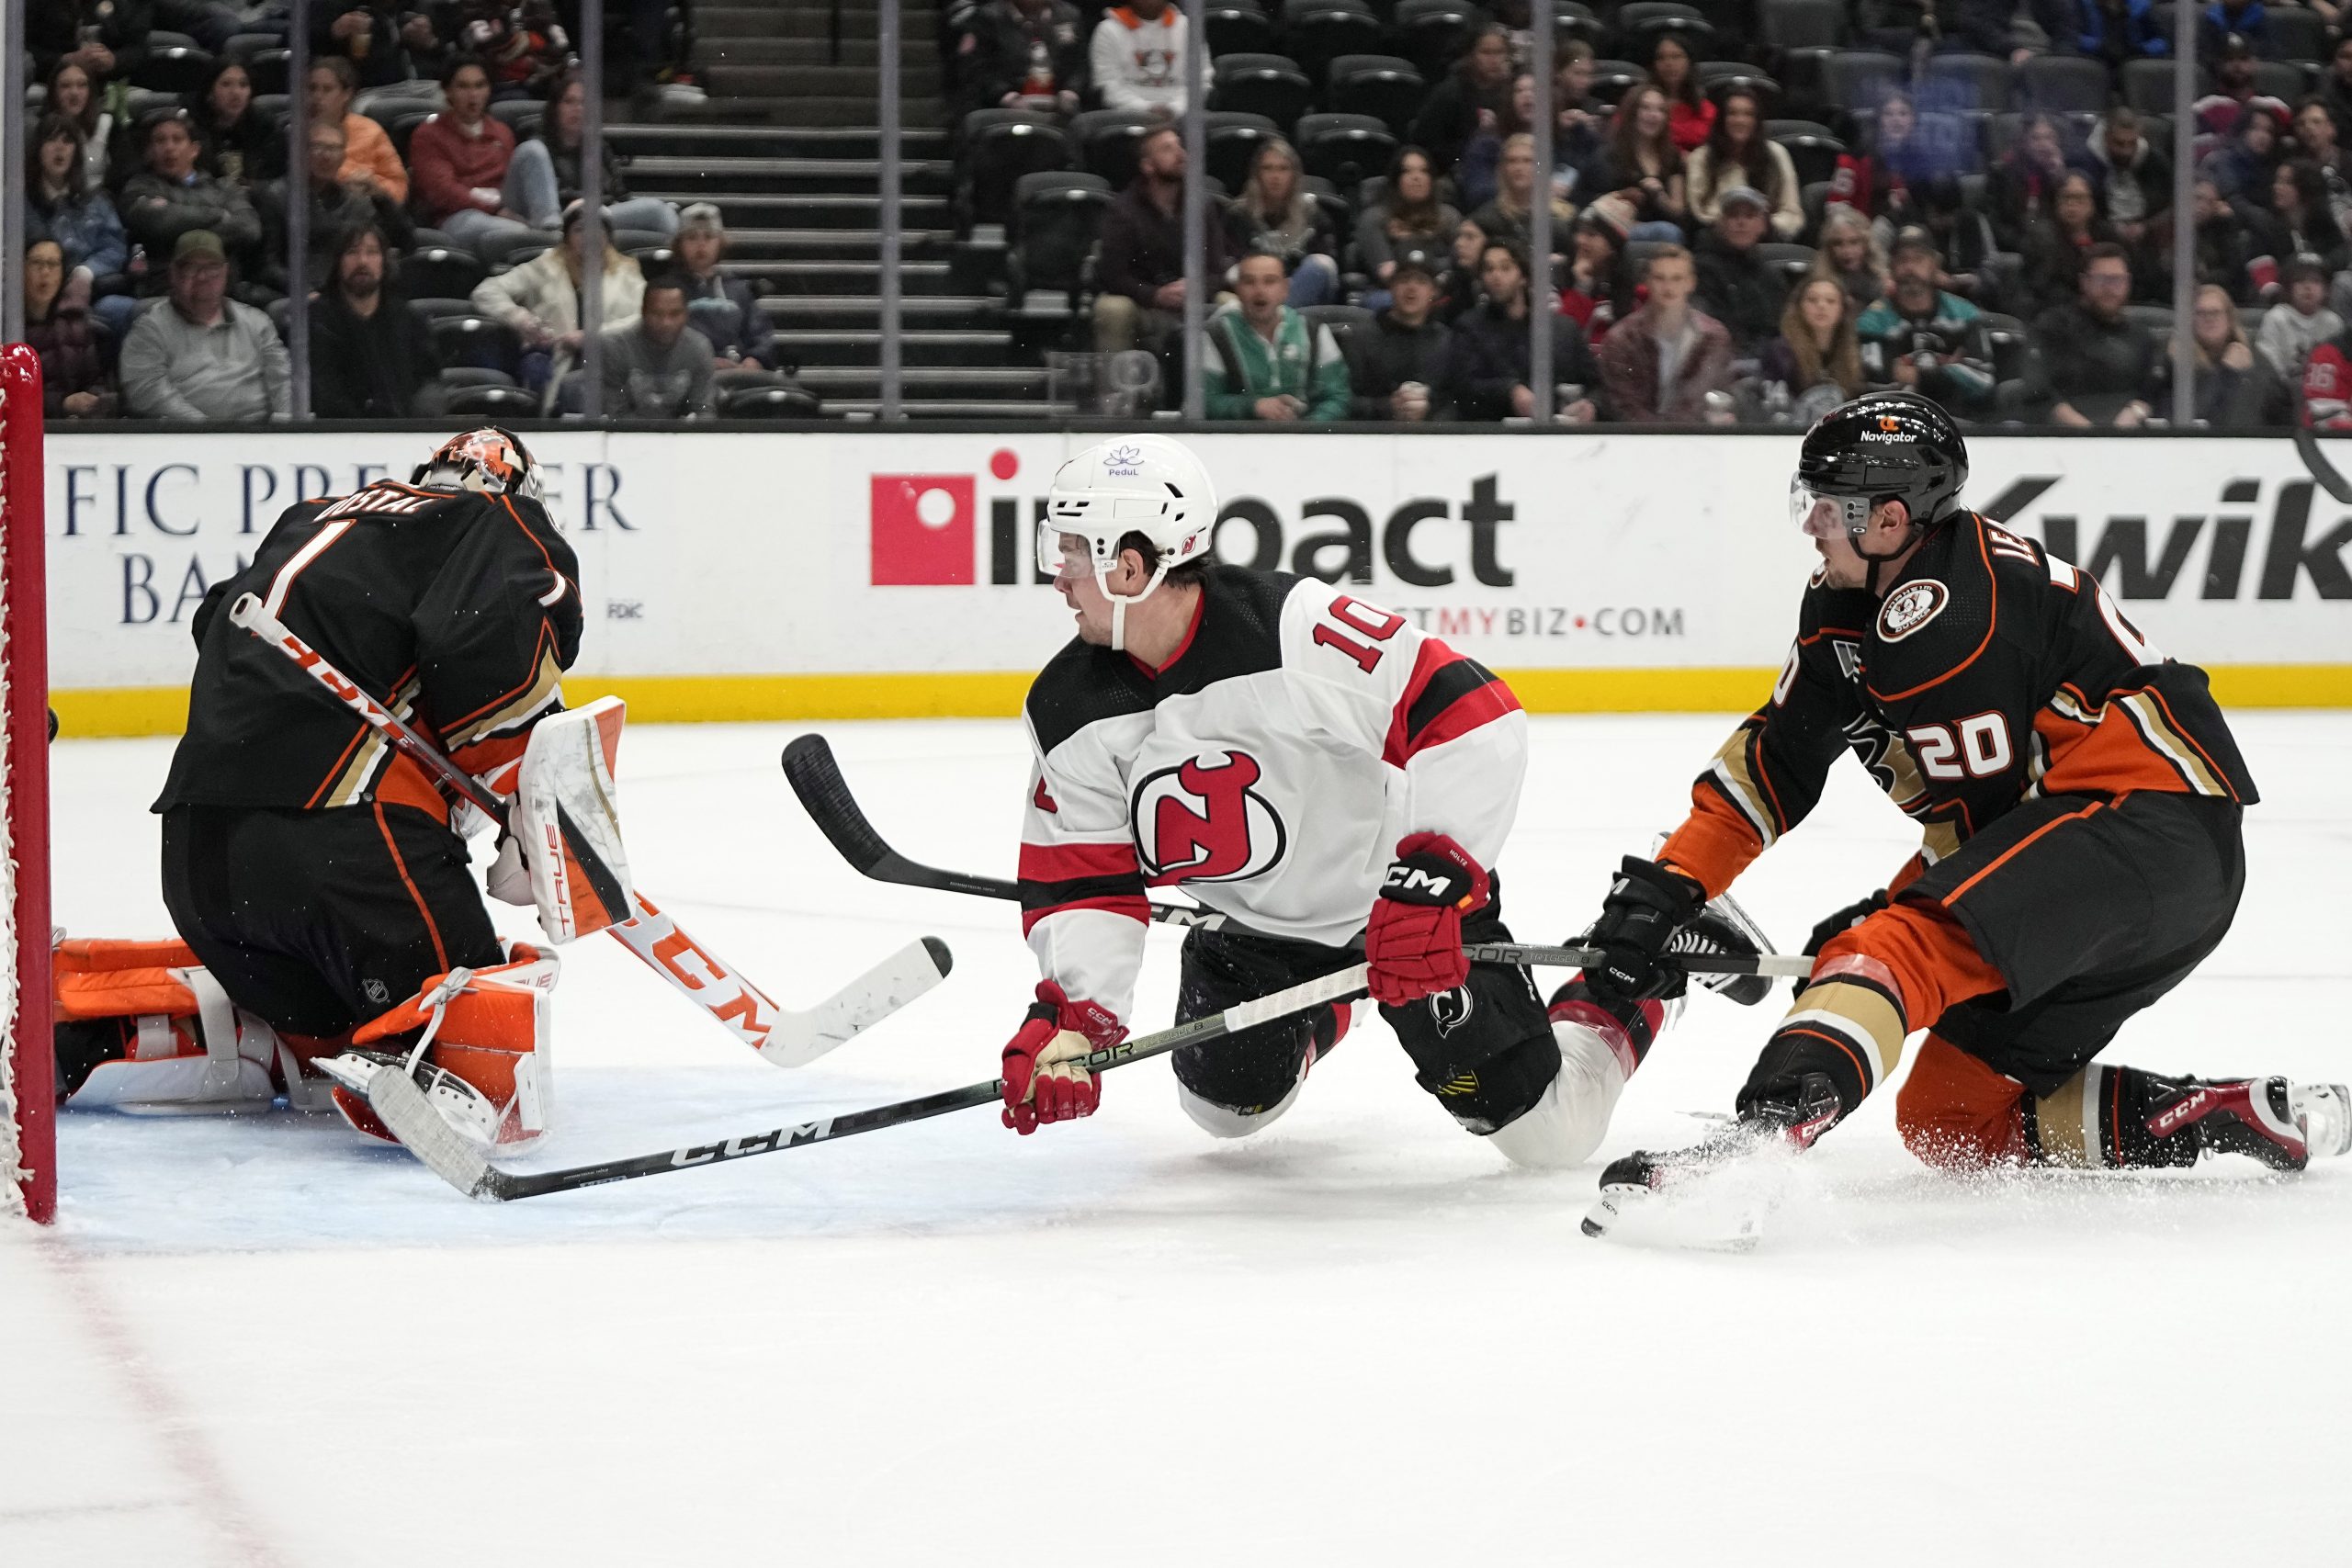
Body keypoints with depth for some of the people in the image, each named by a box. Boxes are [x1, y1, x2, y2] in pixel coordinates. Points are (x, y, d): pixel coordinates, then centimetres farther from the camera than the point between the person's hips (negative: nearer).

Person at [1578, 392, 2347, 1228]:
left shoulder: (1943, 616, -17)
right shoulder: (1847, 609, 13)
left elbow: (1981, 815, -13)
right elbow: (1771, 764, 16)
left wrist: (1883, 913, -3)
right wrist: (1665, 889, 10)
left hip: (2151, 823, -11)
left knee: (1910, 943, -29)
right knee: (1949, 1112, 9)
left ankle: (1767, 1126, -54)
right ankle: (2232, 1118, 11)